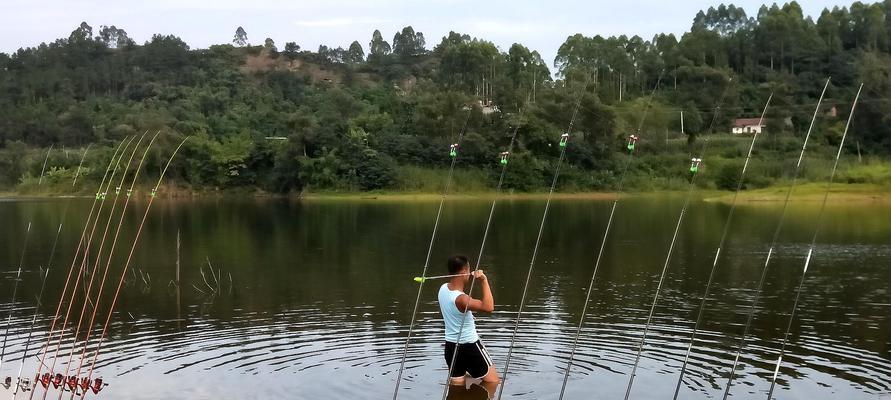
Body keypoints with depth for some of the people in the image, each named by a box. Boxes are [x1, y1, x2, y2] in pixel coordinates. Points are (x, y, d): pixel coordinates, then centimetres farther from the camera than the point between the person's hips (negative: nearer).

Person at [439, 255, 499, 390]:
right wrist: (484, 281, -33)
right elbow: (489, 307, -39)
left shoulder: (443, 288, -3)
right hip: (469, 346, -8)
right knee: (492, 381, 11)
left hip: (451, 346, 8)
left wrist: (472, 279, 3)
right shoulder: (461, 299, -28)